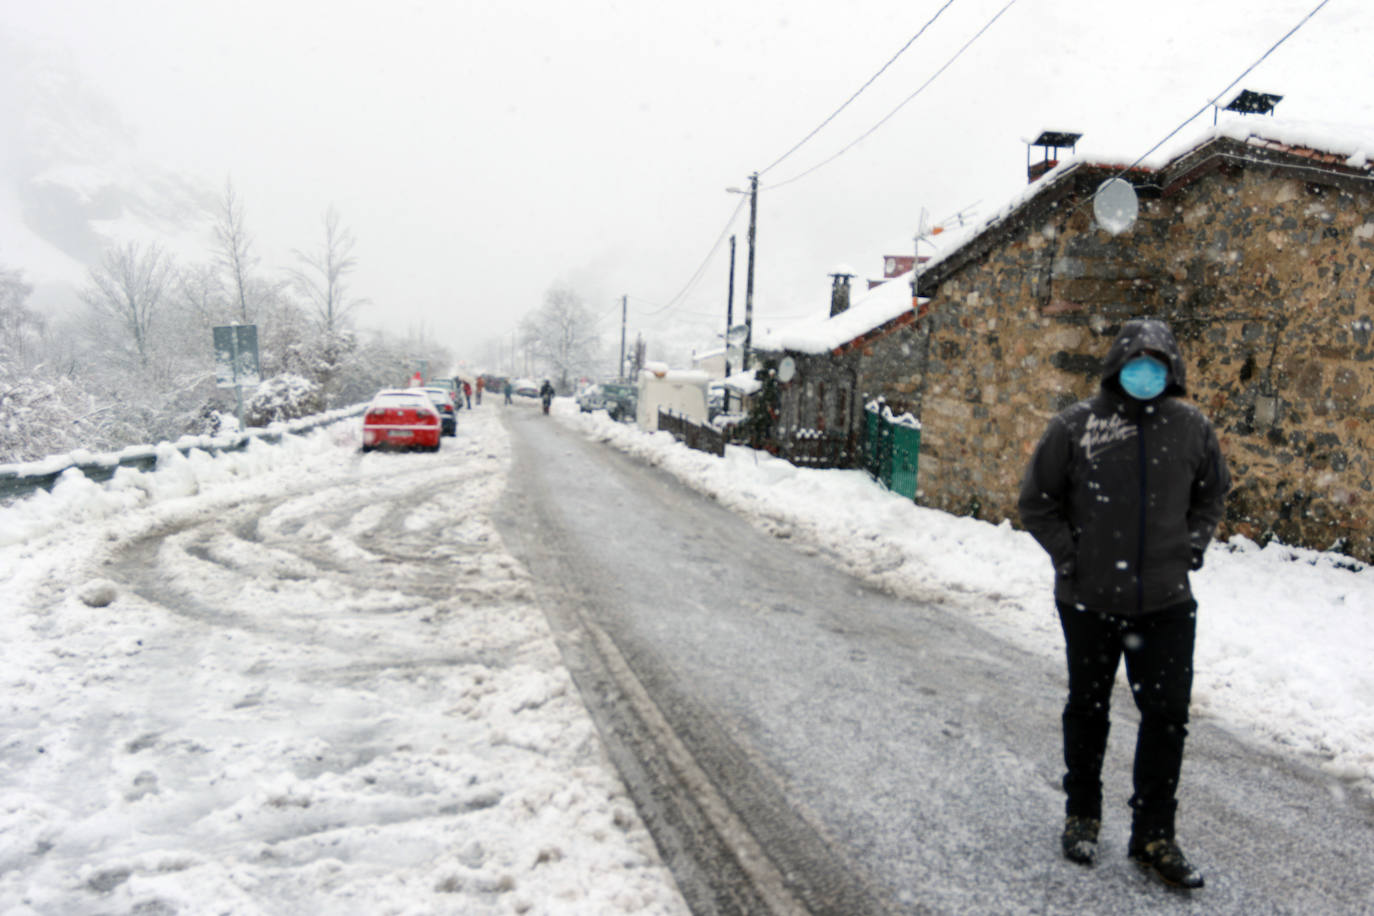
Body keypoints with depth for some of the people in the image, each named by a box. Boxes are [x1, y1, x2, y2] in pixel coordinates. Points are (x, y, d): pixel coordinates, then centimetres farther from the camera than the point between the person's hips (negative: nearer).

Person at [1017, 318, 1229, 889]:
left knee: (1168, 716, 5)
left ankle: (1154, 837, 22)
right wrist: (1068, 554, -8)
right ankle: (1082, 816, 33)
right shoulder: (1075, 425, -8)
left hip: (1166, 603, 2)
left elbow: (1214, 492, 17)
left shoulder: (1191, 427, 0)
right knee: (1087, 711, 14)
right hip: (1089, 601, -2)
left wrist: (1193, 545, 5)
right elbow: (1036, 501, -1)